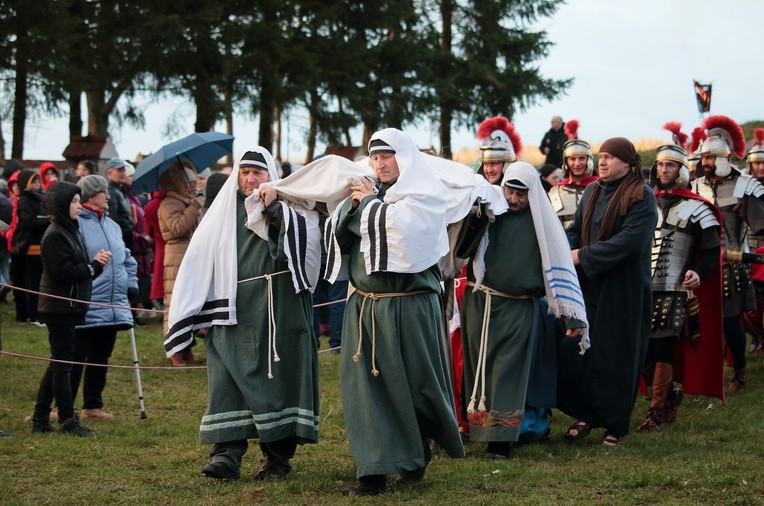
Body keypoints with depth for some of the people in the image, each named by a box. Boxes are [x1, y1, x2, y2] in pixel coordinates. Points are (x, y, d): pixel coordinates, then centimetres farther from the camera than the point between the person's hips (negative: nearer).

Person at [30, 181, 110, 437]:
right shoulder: (54, 236, -14)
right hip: (59, 307, -10)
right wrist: (94, 265, -11)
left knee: (58, 364, 12)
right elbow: (64, 272, -20)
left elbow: (79, 269, 16)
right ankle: (68, 420, 0)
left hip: (70, 307, 10)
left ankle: (40, 418, 17)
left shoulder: (69, 231, 16)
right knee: (62, 364, -4)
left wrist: (96, 263, -3)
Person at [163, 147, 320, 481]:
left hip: (278, 312, -1)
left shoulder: (288, 207, 8)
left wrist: (275, 208, -20)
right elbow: (199, 262, 8)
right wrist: (183, 318, 1)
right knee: (229, 380, -7)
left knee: (279, 378, 0)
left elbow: (306, 237, -11)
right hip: (232, 313, 1)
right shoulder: (223, 211, 12)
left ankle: (278, 456, 6)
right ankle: (227, 453, -11)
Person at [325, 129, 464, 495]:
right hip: (364, 306, 5)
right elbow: (339, 237, 5)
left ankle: (416, 454, 28)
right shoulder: (366, 194, 13)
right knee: (365, 386, -1)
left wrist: (370, 203, -7)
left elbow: (399, 227, -21)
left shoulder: (424, 196, -4)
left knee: (411, 383, 6)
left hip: (407, 308, -5)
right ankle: (374, 470, 2)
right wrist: (354, 205, -10)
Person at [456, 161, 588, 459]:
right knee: (481, 368, 8)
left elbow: (559, 265, -3)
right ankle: (479, 429, 17)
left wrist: (572, 315, -8)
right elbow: (462, 250, -4)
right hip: (479, 304, 2)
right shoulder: (487, 212, 1)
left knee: (508, 373, -4)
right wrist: (475, 222, -22)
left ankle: (501, 440, -5)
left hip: (518, 310, -2)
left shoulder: (542, 222, -2)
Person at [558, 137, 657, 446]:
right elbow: (575, 230, 10)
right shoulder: (592, 192, 10)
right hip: (587, 286, 6)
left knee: (615, 355, 0)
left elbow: (628, 241, -20)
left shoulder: (641, 198, -10)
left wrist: (583, 255, -19)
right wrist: (566, 253, -13)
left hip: (622, 291, -6)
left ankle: (615, 424, 13)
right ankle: (585, 415, 18)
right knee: (574, 350, 3)